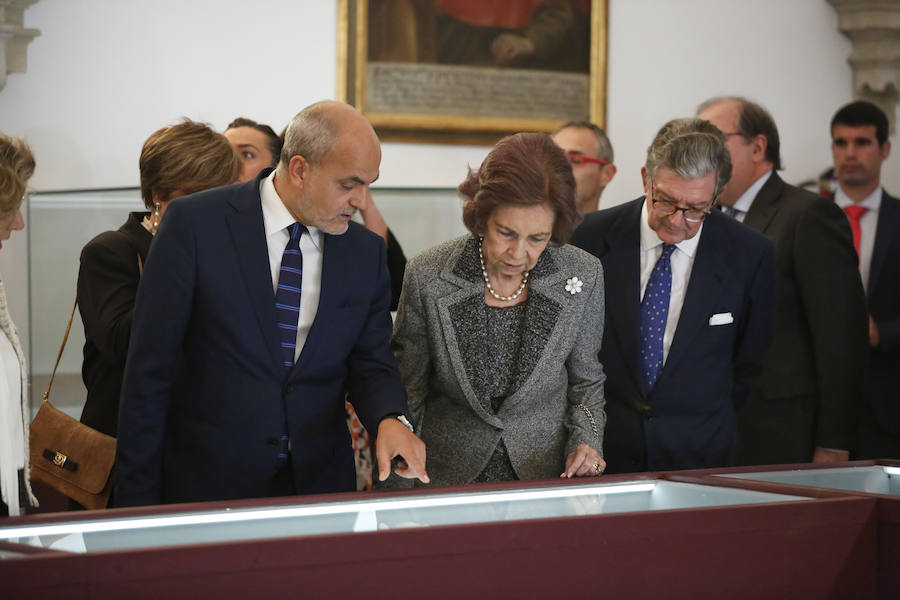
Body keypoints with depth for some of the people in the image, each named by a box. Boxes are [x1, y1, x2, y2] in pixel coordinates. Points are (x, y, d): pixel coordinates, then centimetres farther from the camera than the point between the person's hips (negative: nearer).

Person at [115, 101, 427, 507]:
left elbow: (371, 363, 7)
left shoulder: (365, 252, 3)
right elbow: (150, 367, -9)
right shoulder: (194, 224, -10)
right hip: (207, 485, -3)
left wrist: (390, 419, -17)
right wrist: (138, 501, -11)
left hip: (318, 485, 4)